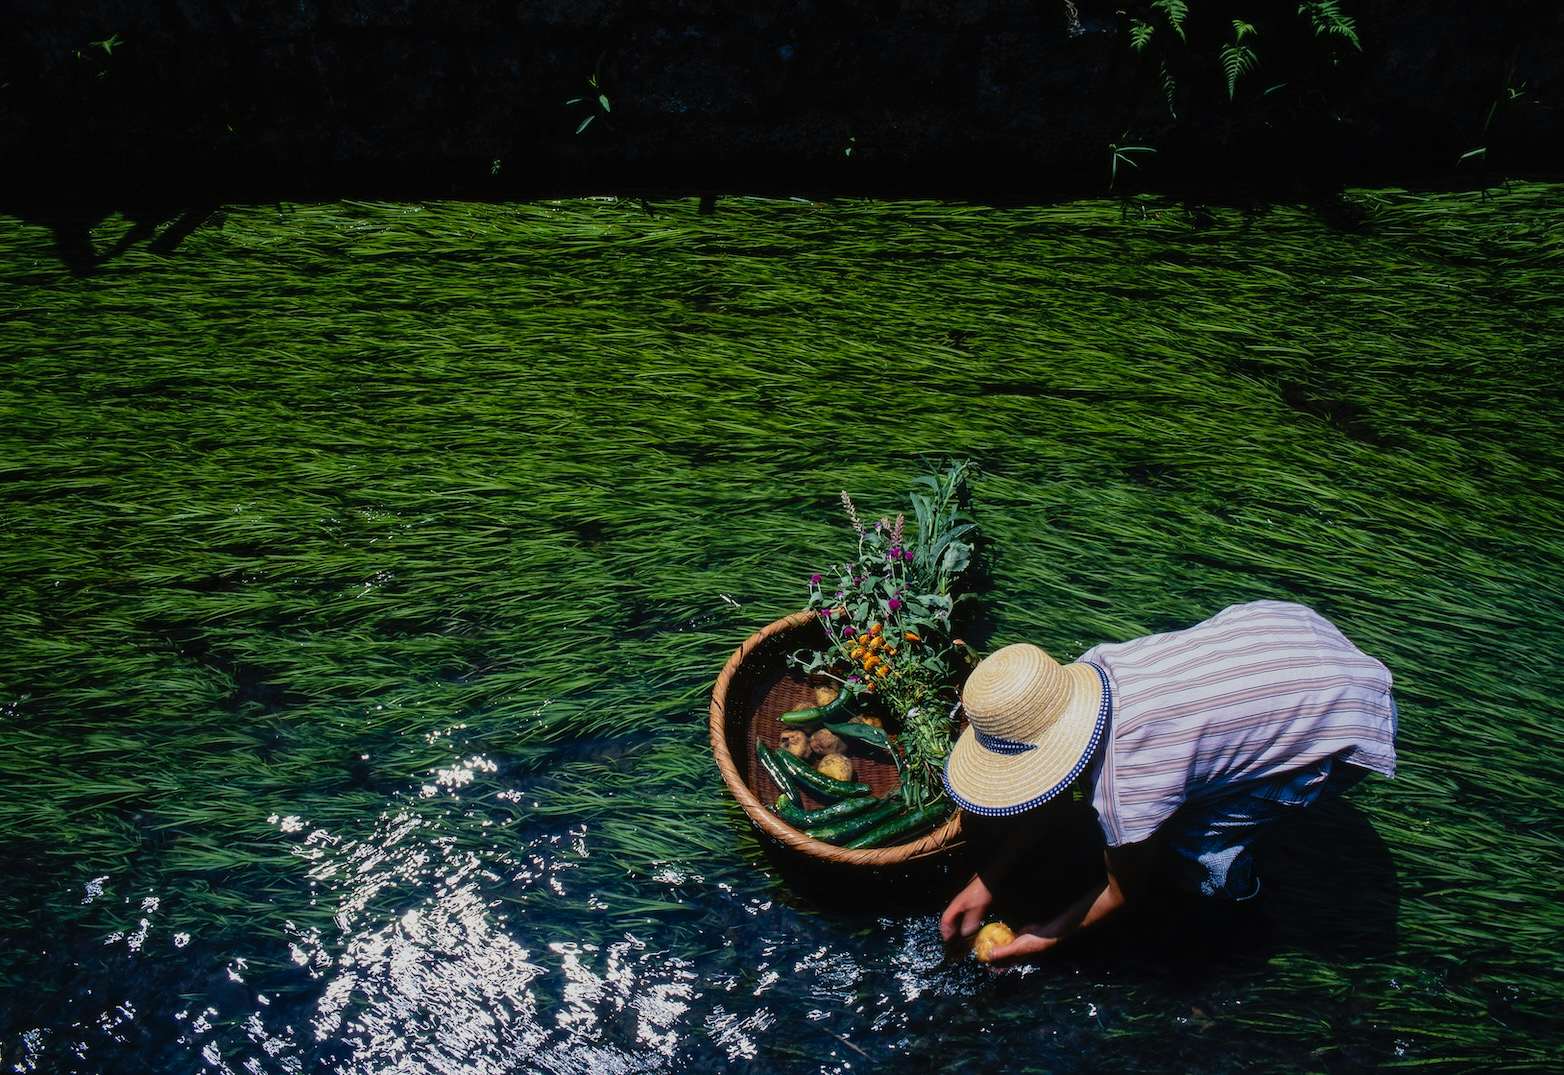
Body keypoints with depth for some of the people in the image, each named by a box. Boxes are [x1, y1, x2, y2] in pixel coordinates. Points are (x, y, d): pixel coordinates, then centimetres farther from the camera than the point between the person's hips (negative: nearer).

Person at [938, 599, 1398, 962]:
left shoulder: (1121, 795, -31)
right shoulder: (1086, 668, -12)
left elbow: (1124, 890, -7)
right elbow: (1051, 790, 5)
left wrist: (1050, 935, 8)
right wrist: (985, 882, 8)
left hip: (1349, 720, -7)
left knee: (1189, 836, -6)